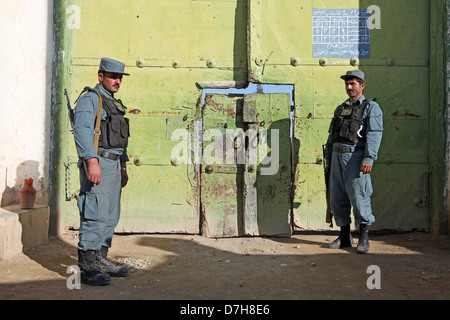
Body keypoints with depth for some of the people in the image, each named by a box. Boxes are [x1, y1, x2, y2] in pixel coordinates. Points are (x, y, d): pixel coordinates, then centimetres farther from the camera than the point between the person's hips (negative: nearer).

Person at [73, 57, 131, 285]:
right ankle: (86, 266, -6)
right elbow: (82, 130, -18)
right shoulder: (90, 99, -4)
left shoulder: (115, 104, 23)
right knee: (96, 216, -11)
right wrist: (92, 161, -28)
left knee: (111, 217, 10)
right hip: (97, 164, -9)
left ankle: (101, 261, 19)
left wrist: (123, 167, 20)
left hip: (113, 165, 9)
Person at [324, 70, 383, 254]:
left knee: (358, 197, -8)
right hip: (338, 156, 7)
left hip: (356, 156, -6)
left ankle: (364, 238, 5)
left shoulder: (371, 107, 2)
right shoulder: (340, 109, 22)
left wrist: (369, 158, -21)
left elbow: (374, 134, -10)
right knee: (337, 198, 6)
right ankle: (344, 237, 17)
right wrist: (328, 159, 16)